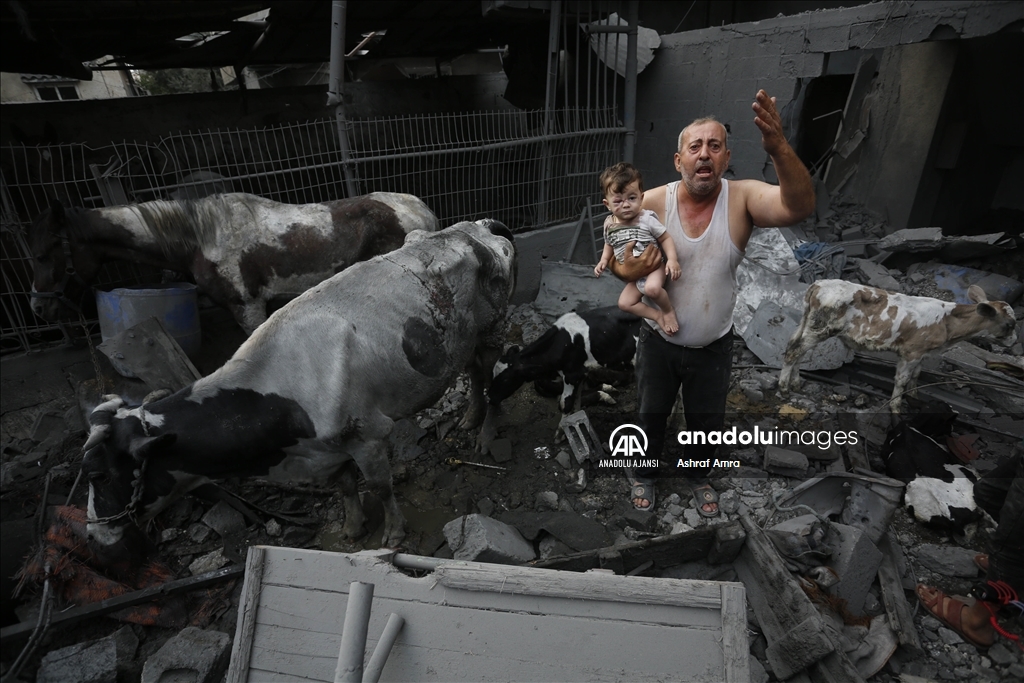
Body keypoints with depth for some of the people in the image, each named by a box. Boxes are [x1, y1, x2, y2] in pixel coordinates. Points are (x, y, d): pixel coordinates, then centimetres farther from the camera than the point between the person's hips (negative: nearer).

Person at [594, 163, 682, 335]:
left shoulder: (647, 219, -19)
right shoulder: (609, 224, -4)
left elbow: (665, 238, -12)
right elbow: (609, 245, 14)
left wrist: (672, 259, -25)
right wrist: (604, 260, -3)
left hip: (654, 266, -6)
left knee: (652, 287, -34)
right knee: (624, 303, 2)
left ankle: (669, 311, -5)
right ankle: (657, 316, 12)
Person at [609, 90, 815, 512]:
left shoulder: (743, 199, -17)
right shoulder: (653, 203, -16)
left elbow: (799, 207, -37)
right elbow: (615, 258, -5)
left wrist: (779, 149, -53)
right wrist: (626, 271, -29)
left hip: (714, 346, 1)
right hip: (659, 341, 0)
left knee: (707, 421, 21)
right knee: (651, 414, 20)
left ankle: (699, 475, 52)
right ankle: (645, 473, 48)